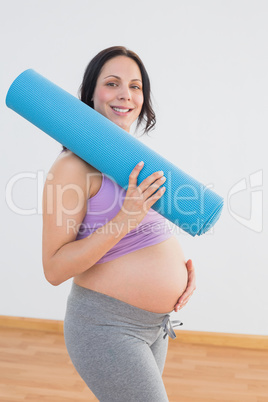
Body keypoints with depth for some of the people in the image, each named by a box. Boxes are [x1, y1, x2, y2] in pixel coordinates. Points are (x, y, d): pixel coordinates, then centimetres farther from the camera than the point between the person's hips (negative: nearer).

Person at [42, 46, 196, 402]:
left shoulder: (137, 157, 6)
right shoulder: (74, 166, -19)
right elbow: (55, 269, -22)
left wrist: (182, 266, 1)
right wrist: (124, 221, -30)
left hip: (156, 322, 8)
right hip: (107, 327, -8)